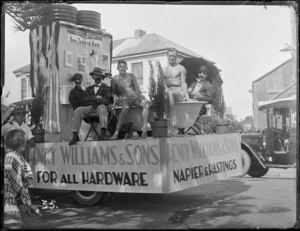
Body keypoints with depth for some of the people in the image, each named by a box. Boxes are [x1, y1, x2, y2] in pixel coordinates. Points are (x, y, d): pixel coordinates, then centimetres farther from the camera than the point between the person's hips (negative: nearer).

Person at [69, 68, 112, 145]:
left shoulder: (106, 88, 18)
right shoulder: (89, 88, 29)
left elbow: (106, 101, 2)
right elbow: (85, 99, 11)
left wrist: (92, 100, -8)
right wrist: (96, 97, -5)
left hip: (101, 106, -3)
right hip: (90, 108, 4)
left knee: (102, 107, -39)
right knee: (78, 110, -25)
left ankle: (103, 133, -57)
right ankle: (75, 135, -26)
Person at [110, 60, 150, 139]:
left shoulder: (131, 76, 16)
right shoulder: (115, 79, 11)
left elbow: (137, 88, 8)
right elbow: (113, 92, 15)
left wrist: (141, 96, -10)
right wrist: (119, 97, -1)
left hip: (135, 97, 3)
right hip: (125, 99, -2)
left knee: (146, 103, -31)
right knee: (125, 108, -39)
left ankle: (144, 128, -42)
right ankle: (116, 132, -43)